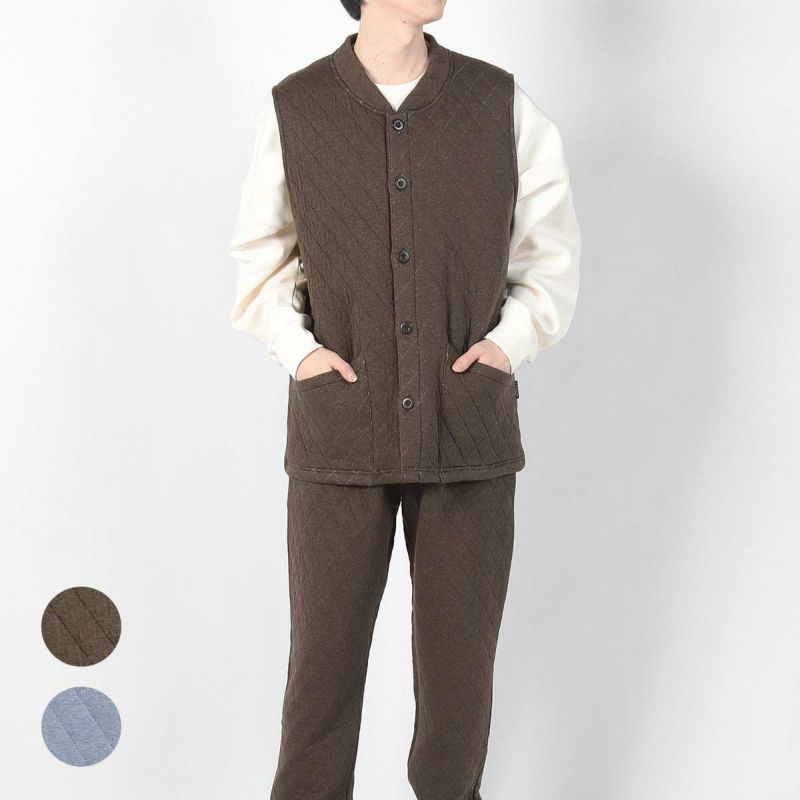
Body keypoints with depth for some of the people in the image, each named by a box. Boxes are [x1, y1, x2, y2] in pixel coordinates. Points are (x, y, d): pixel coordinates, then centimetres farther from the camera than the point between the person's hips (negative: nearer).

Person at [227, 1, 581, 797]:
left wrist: (511, 342, -6)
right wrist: (296, 350, -6)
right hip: (341, 428, 0)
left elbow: (553, 249, 10)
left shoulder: (500, 104, -1)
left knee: (459, 662, 7)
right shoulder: (294, 109, -1)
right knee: (323, 661, 6)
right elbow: (260, 260, 11)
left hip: (467, 426, 1)